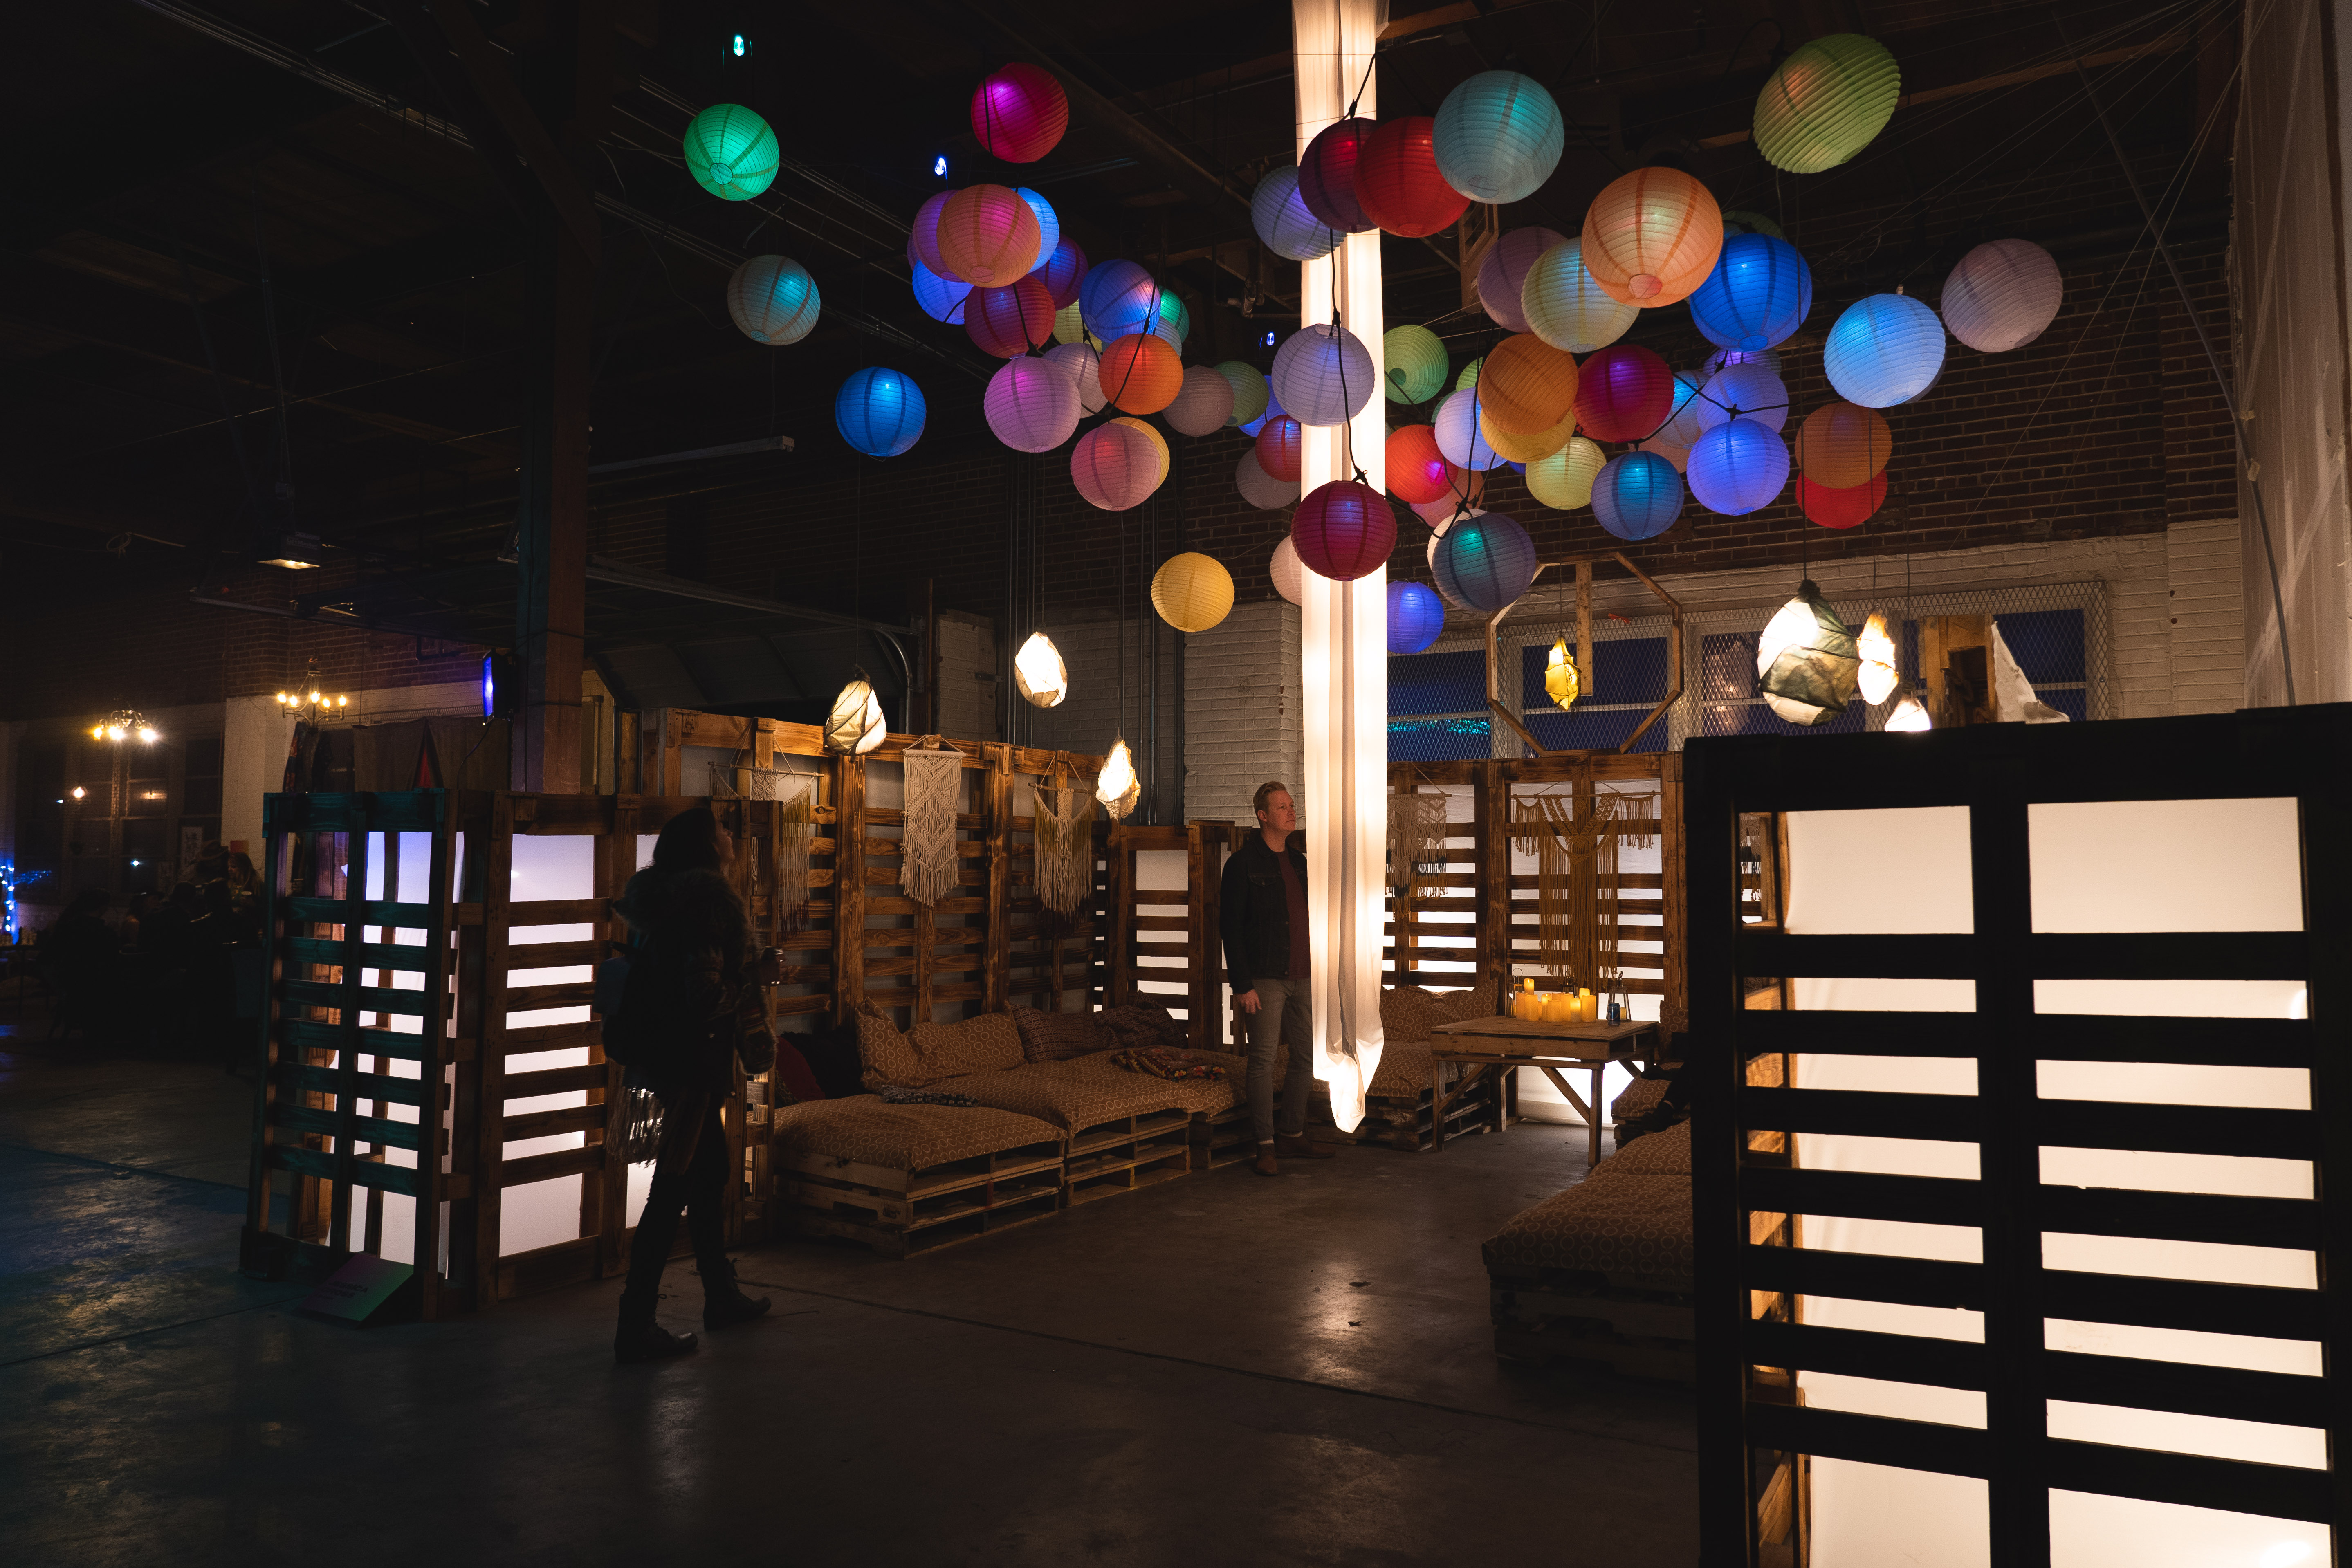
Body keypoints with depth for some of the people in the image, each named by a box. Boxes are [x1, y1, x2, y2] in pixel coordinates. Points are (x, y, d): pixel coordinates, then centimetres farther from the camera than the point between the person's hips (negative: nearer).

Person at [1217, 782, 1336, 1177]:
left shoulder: (1299, 861, 13)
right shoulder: (1244, 863, -7)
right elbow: (1230, 926, -10)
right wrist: (1242, 985, -15)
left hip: (1303, 977, 7)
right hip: (1266, 979, -7)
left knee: (1307, 1056, 10)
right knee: (1264, 1059, -4)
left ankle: (1294, 1135, 23)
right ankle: (1266, 1146, 3)